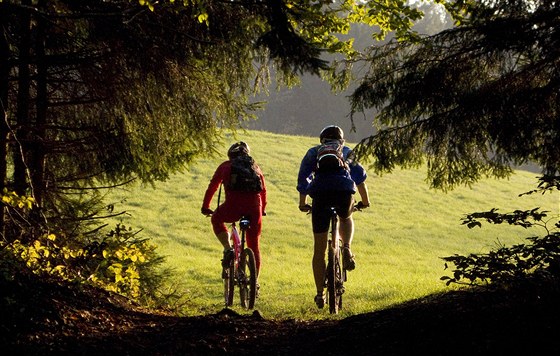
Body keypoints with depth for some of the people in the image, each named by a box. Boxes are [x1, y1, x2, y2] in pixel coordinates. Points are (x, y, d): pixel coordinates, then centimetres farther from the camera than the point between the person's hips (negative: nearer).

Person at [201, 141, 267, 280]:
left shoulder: (226, 166, 21)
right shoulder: (255, 167, 27)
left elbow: (212, 187, 23)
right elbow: (263, 190, 35)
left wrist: (205, 207, 34)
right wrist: (262, 209, 49)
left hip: (233, 205, -2)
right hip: (254, 206, 3)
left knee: (216, 219, 30)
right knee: (254, 245, 17)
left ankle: (228, 249, 9)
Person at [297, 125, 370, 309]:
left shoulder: (313, 152, 28)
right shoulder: (347, 152, 29)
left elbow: (303, 178, 22)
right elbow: (360, 177, 27)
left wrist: (302, 202, 27)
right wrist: (365, 201, 35)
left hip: (321, 193, 0)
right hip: (344, 191, 1)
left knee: (319, 248, 8)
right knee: (346, 218, 37)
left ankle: (320, 294, 7)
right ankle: (347, 248, 6)